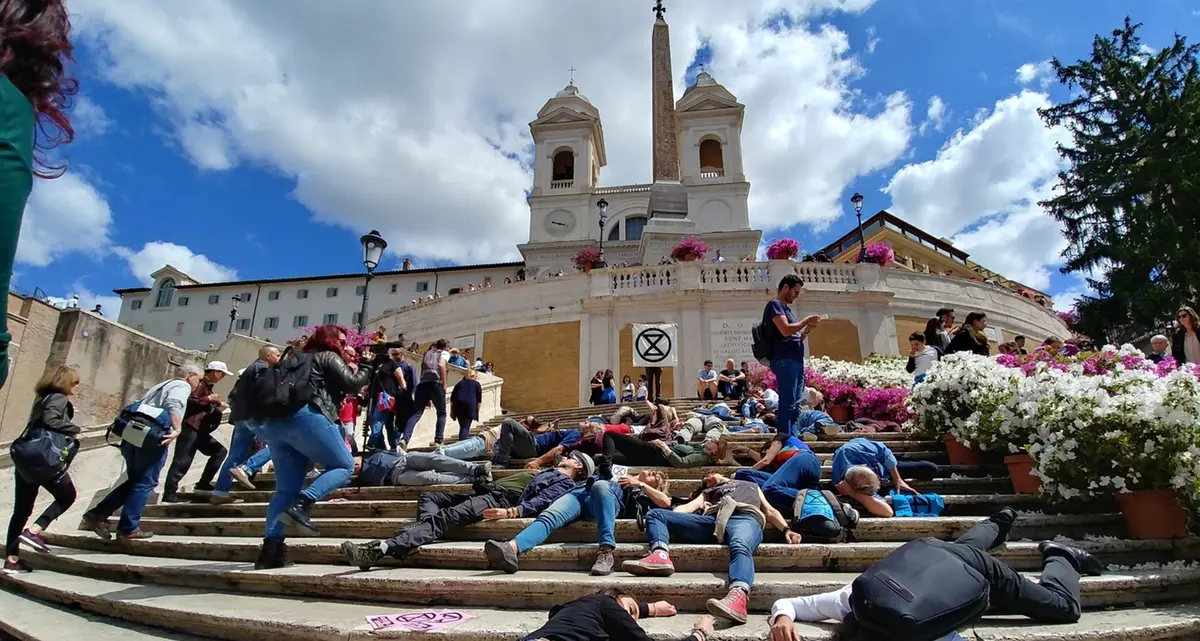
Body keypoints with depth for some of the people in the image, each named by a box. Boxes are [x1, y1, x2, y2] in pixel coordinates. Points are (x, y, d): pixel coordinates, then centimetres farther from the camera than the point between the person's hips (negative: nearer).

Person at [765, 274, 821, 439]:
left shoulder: (785, 307, 25)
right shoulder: (775, 304, -3)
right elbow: (785, 330, -17)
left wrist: (807, 330, 9)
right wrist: (806, 320, -5)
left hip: (796, 361, 10)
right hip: (785, 360, -10)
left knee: (794, 406, 9)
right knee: (787, 405, -12)